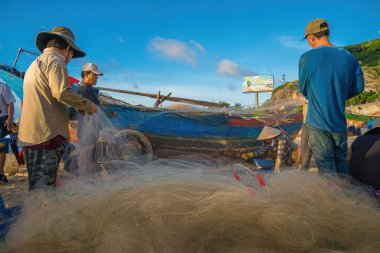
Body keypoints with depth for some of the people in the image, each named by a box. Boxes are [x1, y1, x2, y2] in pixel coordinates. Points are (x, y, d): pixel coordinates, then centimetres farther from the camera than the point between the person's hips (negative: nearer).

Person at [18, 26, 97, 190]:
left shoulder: (35, 63, 25)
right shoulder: (55, 60, -5)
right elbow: (62, 93, -20)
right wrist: (87, 105, -7)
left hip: (28, 135, 10)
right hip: (47, 133, -9)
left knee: (36, 185, 16)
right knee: (43, 188, -8)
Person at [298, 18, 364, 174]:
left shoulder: (307, 58, -12)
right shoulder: (349, 57, 2)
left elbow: (303, 88, 0)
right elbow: (358, 87, 9)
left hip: (318, 122, -5)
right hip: (340, 121, 5)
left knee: (326, 166, 2)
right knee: (341, 162, 19)